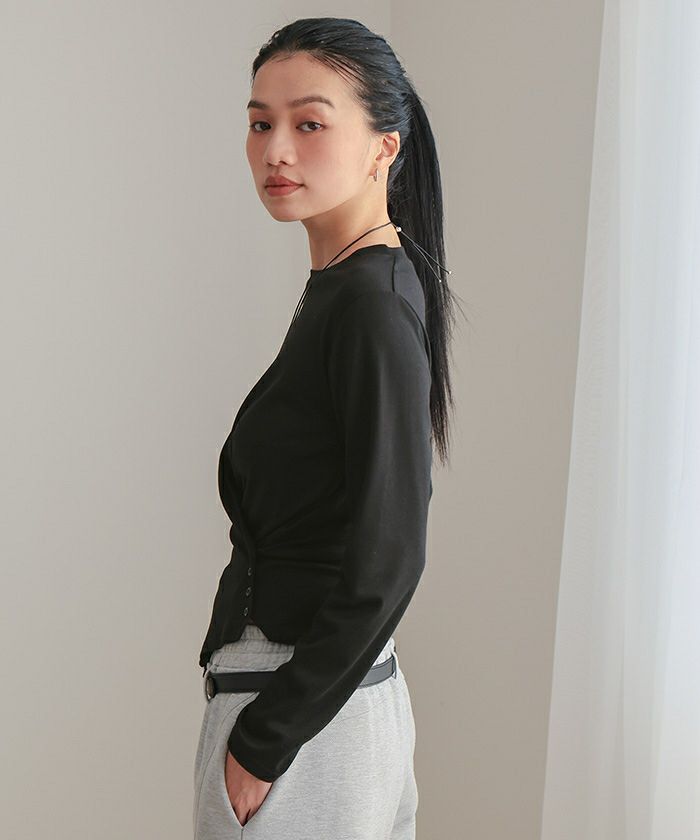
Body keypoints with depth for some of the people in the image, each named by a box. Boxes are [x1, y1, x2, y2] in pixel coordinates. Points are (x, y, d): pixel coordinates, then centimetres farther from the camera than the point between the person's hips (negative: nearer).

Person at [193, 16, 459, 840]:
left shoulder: (370, 303, -19)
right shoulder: (344, 286, 9)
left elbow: (389, 558, -21)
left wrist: (264, 738, -16)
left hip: (309, 704, -9)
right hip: (331, 681, 9)